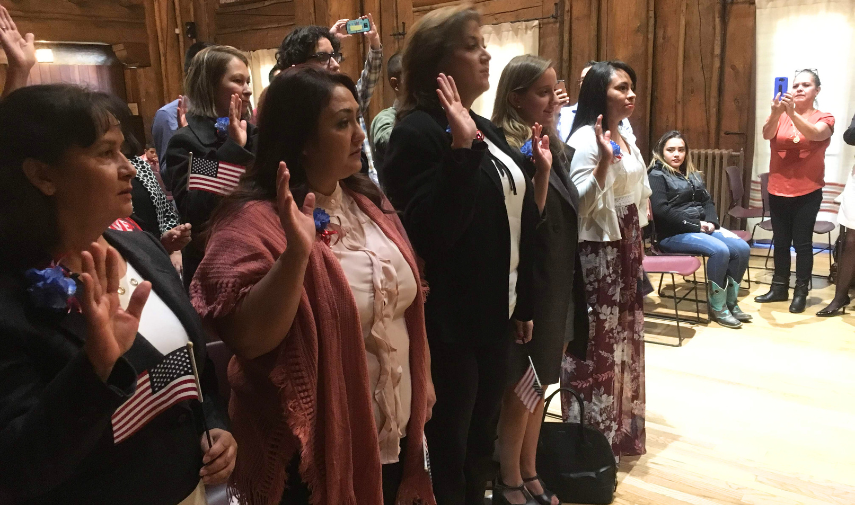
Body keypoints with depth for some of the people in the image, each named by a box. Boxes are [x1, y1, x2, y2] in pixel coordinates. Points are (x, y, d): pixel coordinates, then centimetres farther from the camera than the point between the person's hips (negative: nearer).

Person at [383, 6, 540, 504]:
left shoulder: (486, 129, 10)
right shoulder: (417, 132, -14)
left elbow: (518, 224, 13)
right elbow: (430, 233, -26)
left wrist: (523, 305, 16)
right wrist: (461, 148, -29)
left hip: (495, 315, 8)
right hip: (449, 323, -8)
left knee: (482, 441, 22)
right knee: (448, 450, 9)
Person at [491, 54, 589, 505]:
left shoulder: (553, 145, 10)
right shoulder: (509, 150, -17)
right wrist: (541, 171, -31)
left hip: (559, 282, 9)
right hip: (529, 286, -8)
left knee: (540, 384, 17)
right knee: (521, 388, 5)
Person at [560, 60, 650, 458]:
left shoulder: (627, 137, 11)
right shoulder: (586, 139, -16)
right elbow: (579, 204, -23)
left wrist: (638, 244, 19)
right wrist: (605, 160, -31)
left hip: (627, 246, 9)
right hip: (598, 250, -9)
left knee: (623, 336, 16)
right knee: (597, 342, -1)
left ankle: (620, 426, 32)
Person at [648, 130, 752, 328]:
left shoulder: (692, 175, 19)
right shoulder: (656, 176, -5)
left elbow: (708, 201, 16)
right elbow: (661, 210, -18)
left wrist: (711, 222, -6)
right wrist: (696, 225, -16)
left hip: (702, 227, 8)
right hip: (673, 233, -8)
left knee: (742, 248, -13)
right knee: (720, 250, -29)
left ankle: (731, 302, 0)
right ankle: (717, 307, -13)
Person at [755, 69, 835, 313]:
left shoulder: (824, 119, -3)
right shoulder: (779, 116, 2)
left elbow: (815, 134, -25)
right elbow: (766, 134, -19)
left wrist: (792, 113, -41)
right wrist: (777, 113, -40)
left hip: (808, 192, -2)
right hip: (778, 191, 3)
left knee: (802, 243, 0)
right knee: (780, 242, 12)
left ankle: (801, 292, 11)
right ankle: (779, 288, 23)